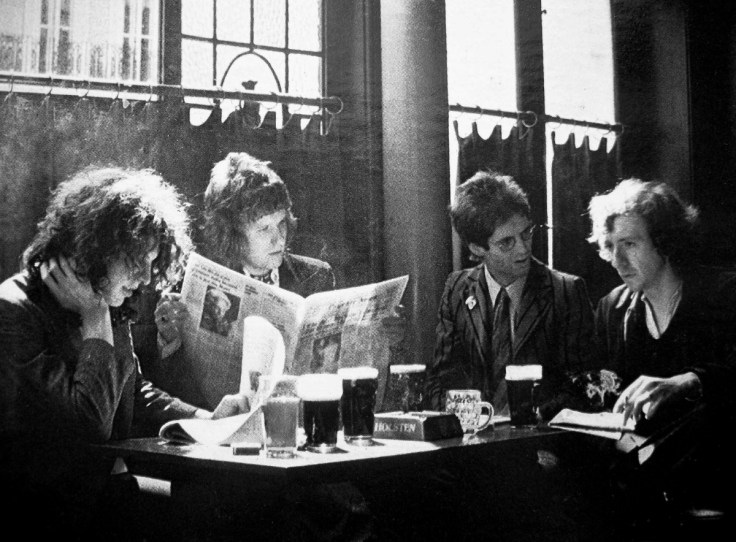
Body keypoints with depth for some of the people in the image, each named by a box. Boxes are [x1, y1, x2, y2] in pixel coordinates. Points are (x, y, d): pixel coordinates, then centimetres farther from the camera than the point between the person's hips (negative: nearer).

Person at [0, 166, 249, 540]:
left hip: (106, 495, 8)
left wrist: (207, 419, 7)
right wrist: (96, 327, -16)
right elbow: (85, 431, -24)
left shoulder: (109, 307, 9)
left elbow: (135, 396, 23)